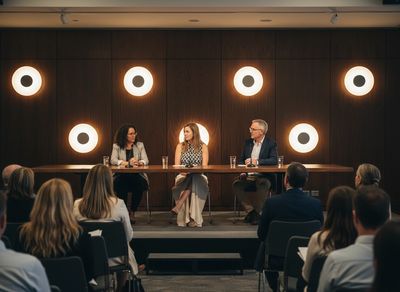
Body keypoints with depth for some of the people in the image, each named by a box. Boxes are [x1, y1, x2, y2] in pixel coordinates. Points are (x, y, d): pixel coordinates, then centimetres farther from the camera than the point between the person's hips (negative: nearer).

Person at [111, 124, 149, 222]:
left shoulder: (140, 145, 14)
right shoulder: (117, 146, 9)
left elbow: (146, 160, 3)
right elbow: (113, 160, -6)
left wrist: (138, 163, -22)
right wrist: (128, 163, -22)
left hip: (137, 175, 1)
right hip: (122, 175, -1)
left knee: (140, 183, -33)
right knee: (119, 183, -35)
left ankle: (132, 212, -17)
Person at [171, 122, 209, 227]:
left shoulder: (203, 146, 8)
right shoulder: (180, 146, 11)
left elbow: (204, 166, 0)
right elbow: (177, 165, 5)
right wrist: (183, 171, -17)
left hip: (198, 175, 0)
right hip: (183, 175, 0)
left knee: (195, 181, -38)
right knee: (191, 183, -36)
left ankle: (178, 206, -44)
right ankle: (186, 218, -40)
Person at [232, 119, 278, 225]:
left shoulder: (271, 143, -1)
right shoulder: (248, 142, 14)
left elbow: (274, 160, -14)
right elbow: (241, 160, 16)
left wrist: (257, 161, -23)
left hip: (263, 176, -5)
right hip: (248, 176, 5)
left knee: (263, 184, -36)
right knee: (236, 183, -22)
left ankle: (256, 213, -23)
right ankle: (250, 210, -18)